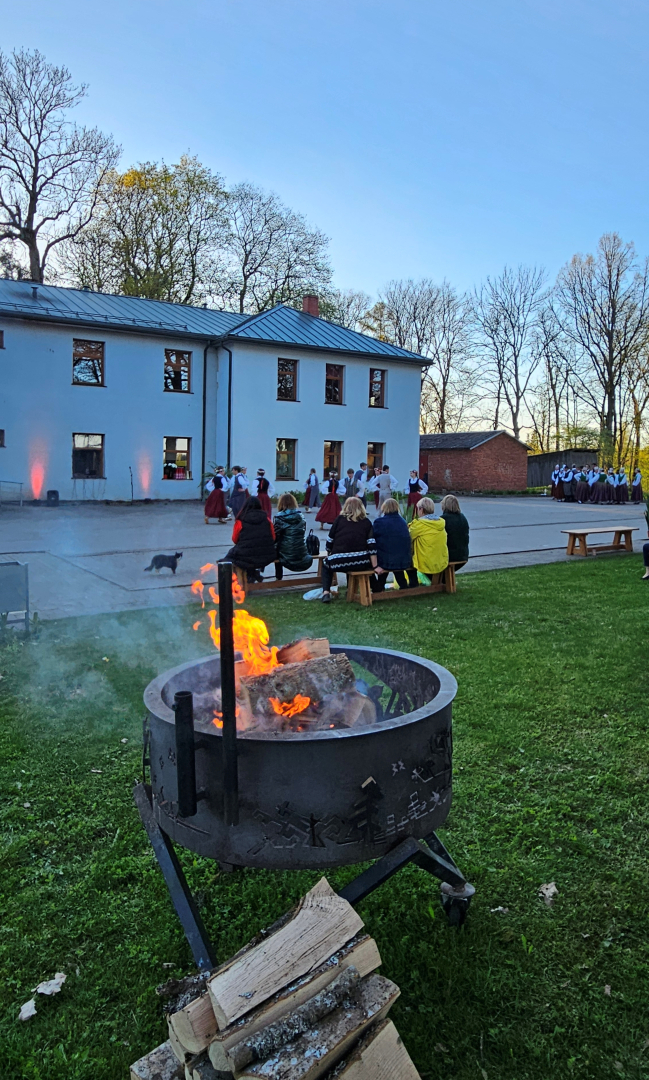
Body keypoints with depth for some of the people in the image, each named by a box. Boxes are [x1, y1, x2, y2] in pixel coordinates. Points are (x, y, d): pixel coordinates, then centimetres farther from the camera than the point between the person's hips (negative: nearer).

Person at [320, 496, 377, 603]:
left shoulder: (339, 519, 8)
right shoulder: (366, 522, 8)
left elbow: (330, 540, 11)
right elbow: (372, 545, -3)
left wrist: (329, 556, 29)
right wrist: (375, 566, -4)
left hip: (338, 562, -1)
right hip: (360, 562, 1)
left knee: (325, 564, 31)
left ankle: (326, 592, 12)